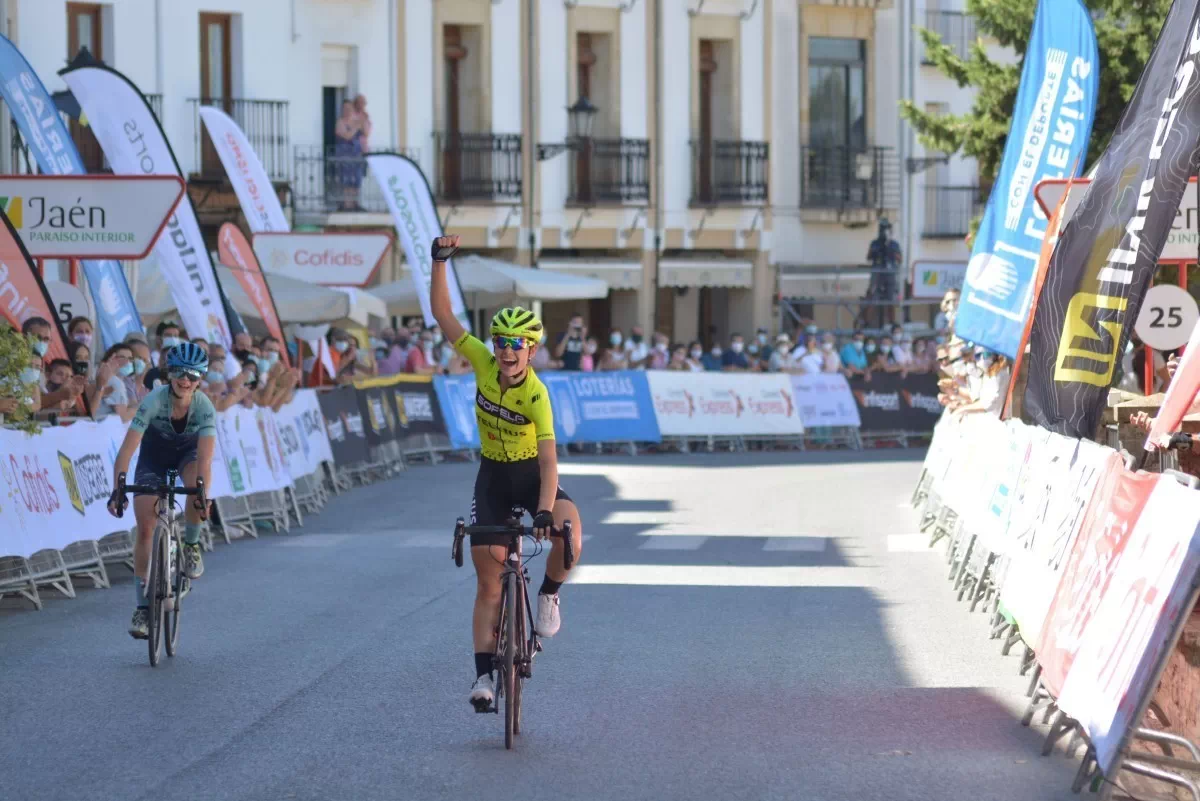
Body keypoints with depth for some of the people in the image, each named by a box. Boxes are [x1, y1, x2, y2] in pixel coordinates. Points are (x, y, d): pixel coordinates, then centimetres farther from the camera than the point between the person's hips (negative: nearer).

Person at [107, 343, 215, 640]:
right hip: (154, 454, 0)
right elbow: (127, 449, -36)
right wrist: (118, 490, -47)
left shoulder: (204, 407, -29)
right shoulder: (153, 401, -31)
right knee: (145, 529, -10)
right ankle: (142, 607, -2)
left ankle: (191, 545, -8)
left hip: (188, 452, 0)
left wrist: (202, 495, -52)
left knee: (198, 485, -36)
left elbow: (205, 457, -38)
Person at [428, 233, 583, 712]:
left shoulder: (536, 394, -27)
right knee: (488, 579, 0)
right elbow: (443, 315, -18)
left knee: (569, 534, -33)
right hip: (492, 475, 3)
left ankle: (548, 595, -2)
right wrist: (440, 261, -27)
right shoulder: (483, 363, -16)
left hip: (532, 474, -3)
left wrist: (544, 512, -45)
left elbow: (549, 461, -34)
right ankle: (483, 676, 4)